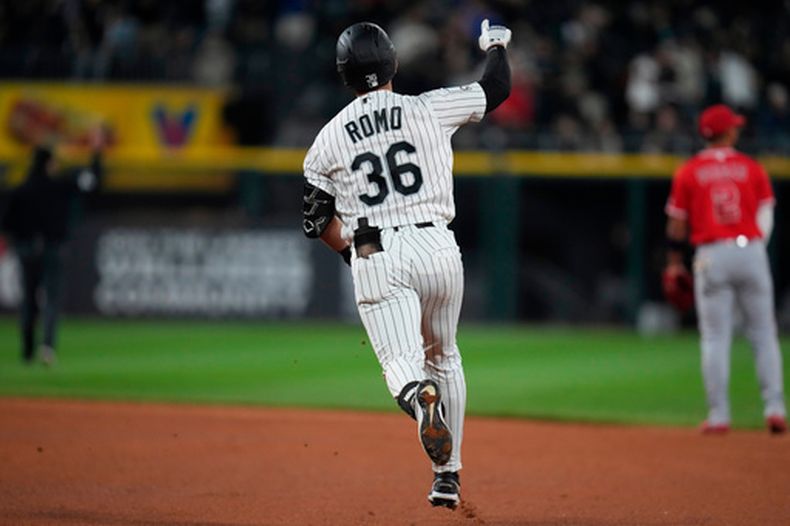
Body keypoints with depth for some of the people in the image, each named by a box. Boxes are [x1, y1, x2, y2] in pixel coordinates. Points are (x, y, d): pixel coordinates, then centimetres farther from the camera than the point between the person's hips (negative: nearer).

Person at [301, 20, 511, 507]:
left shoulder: (329, 139, 6)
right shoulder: (430, 109, 2)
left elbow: (319, 220, 10)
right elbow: (497, 88, 14)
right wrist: (496, 45, 34)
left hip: (375, 261, -1)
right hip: (437, 248, 1)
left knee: (402, 362, -10)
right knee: (444, 356, 21)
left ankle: (420, 396, -49)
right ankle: (448, 476, 22)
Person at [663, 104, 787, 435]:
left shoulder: (688, 172, 2)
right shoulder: (752, 168, 3)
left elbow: (677, 223, 7)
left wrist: (674, 262, 17)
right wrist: (755, 250, 7)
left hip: (711, 256, 0)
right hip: (750, 252, 0)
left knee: (715, 337, 4)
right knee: (763, 335, 7)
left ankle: (718, 416, 1)